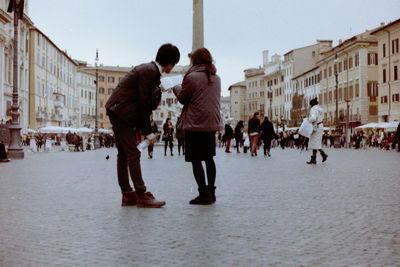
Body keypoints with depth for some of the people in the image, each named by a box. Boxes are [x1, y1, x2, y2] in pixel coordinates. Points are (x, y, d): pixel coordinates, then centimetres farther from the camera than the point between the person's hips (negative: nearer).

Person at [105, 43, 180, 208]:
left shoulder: (150, 70, 15)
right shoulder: (149, 71, -15)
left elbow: (146, 102, 14)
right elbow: (144, 103, -18)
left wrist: (143, 128, 11)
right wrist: (147, 131, -15)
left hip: (118, 112, 10)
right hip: (122, 112, -10)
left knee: (124, 154, 10)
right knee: (133, 153, -10)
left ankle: (127, 194, 15)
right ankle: (142, 195, -8)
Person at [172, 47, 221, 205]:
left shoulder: (192, 77, -11)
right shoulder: (216, 78, 11)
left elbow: (182, 98, -2)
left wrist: (176, 88, 18)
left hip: (195, 124, -7)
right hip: (212, 123, 7)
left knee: (196, 160, -1)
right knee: (209, 158, 14)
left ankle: (204, 194, -2)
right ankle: (211, 192, 18)